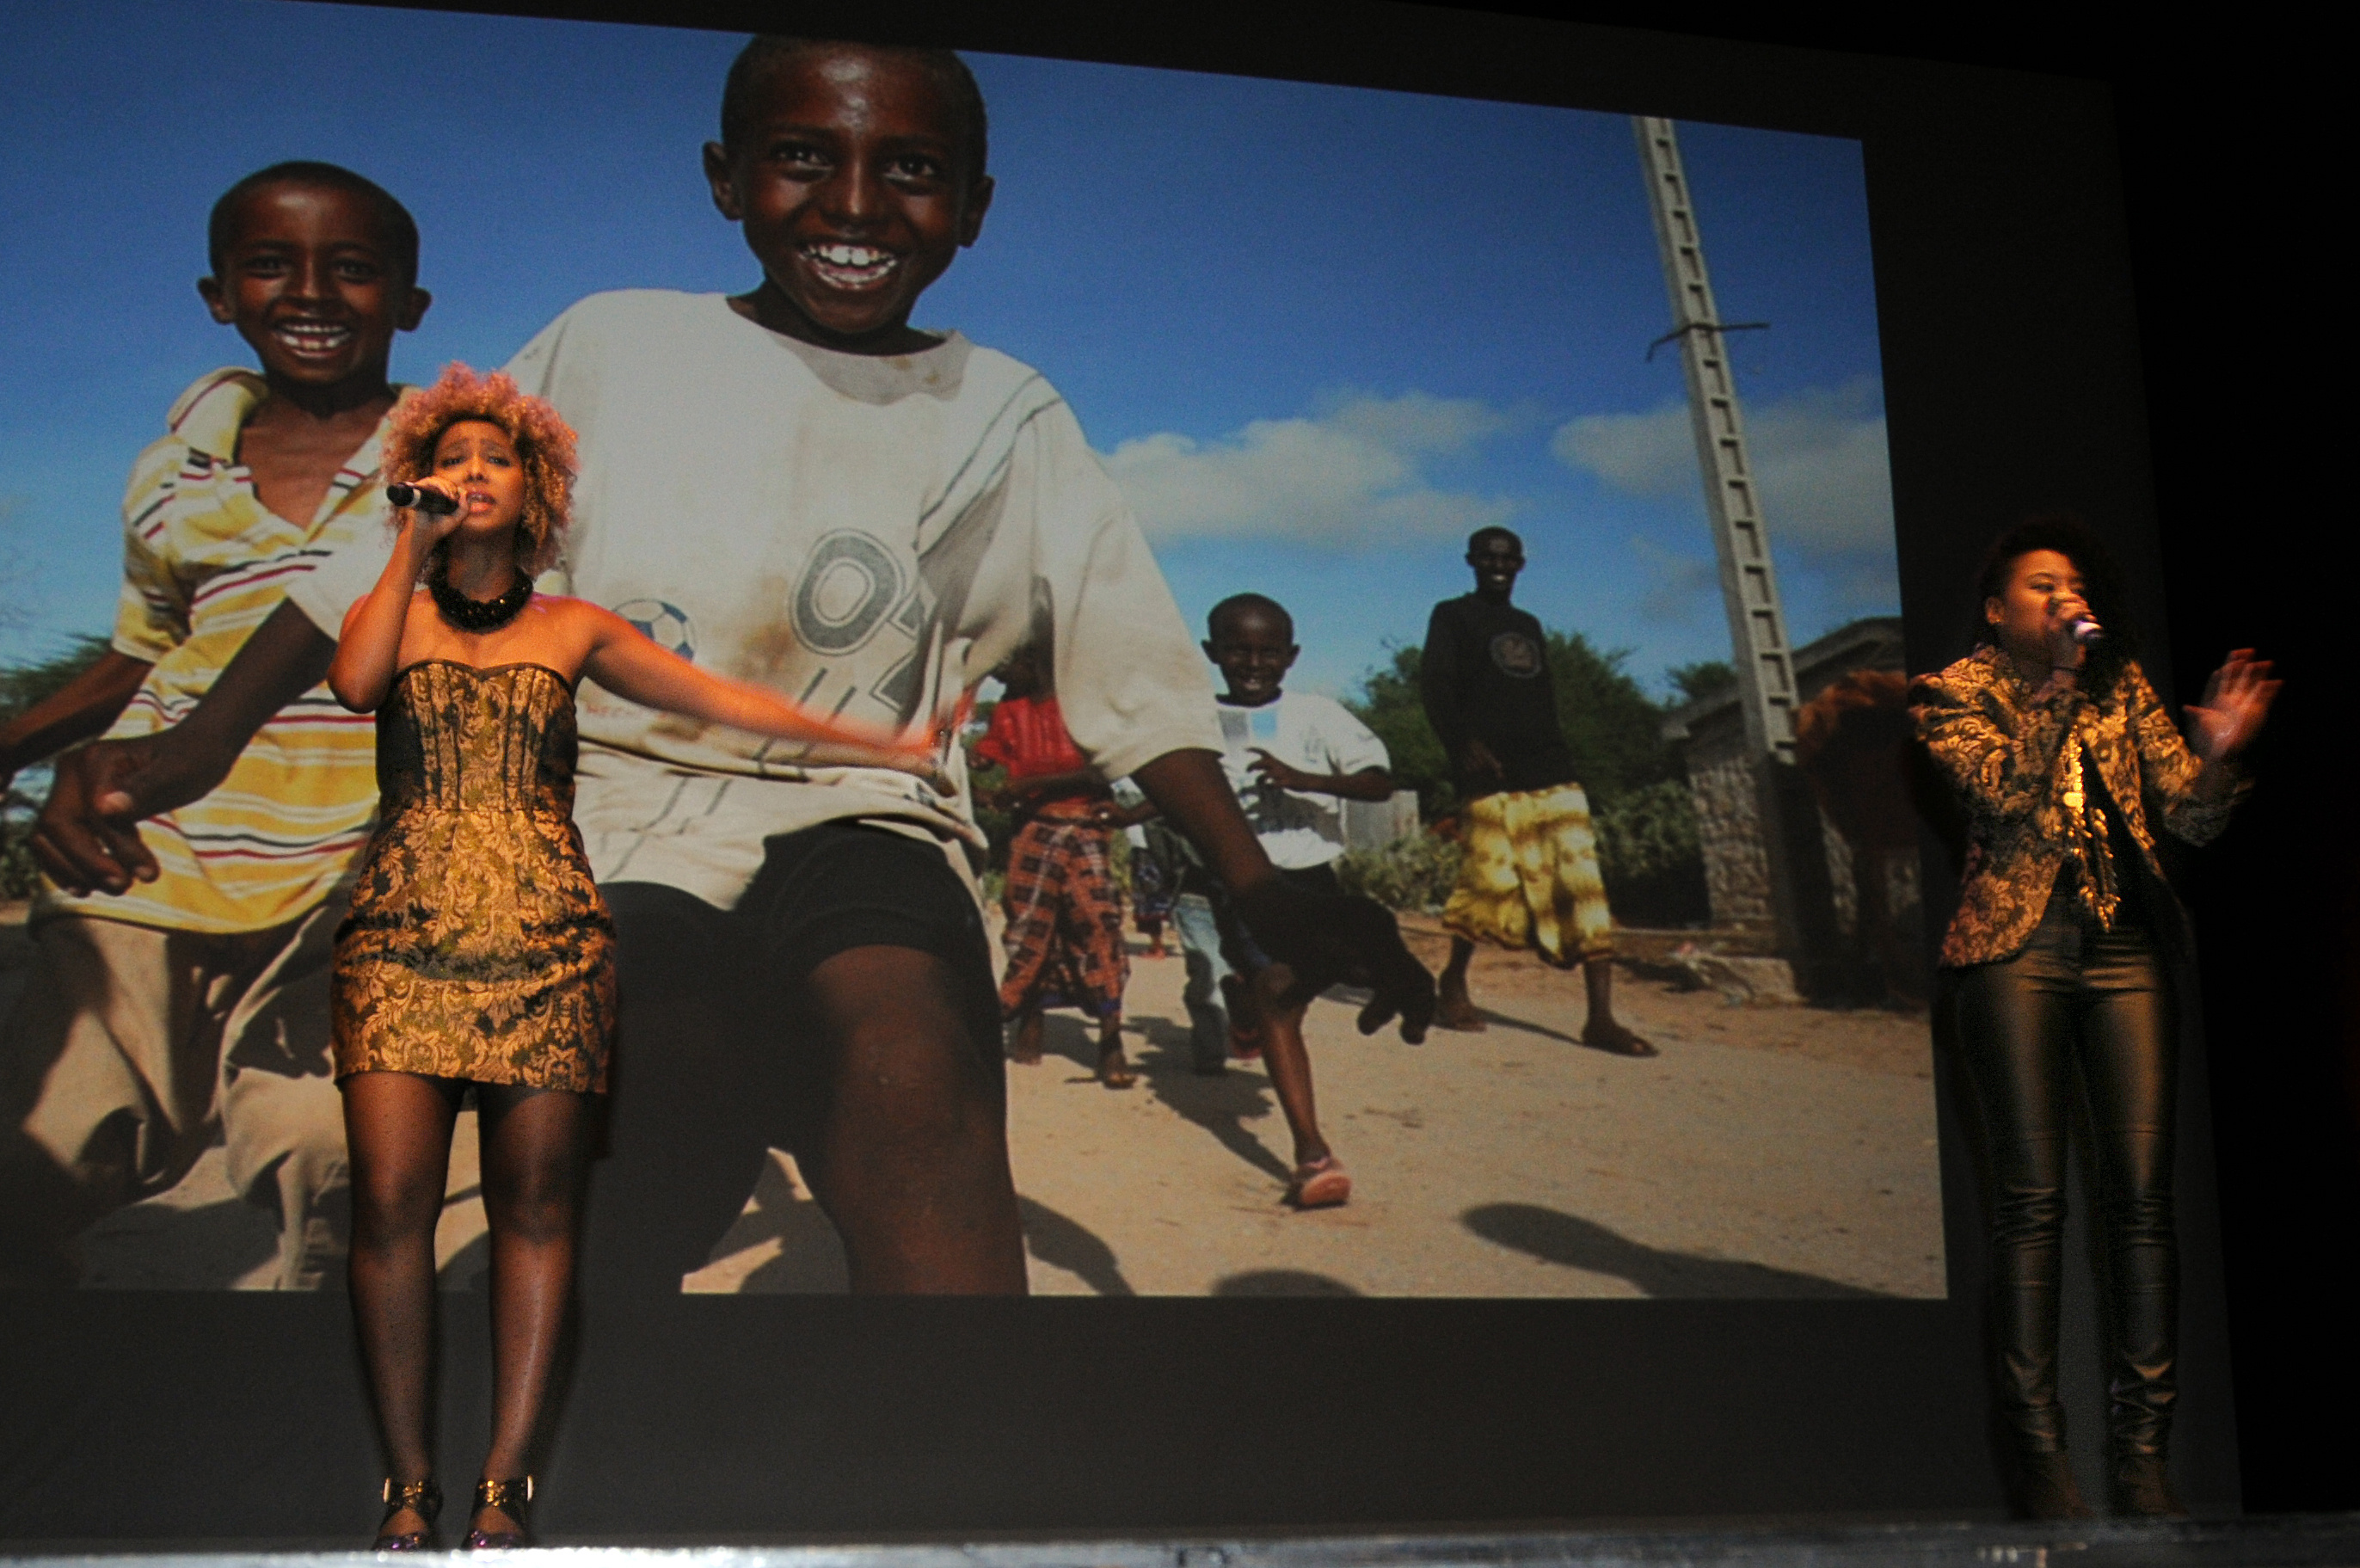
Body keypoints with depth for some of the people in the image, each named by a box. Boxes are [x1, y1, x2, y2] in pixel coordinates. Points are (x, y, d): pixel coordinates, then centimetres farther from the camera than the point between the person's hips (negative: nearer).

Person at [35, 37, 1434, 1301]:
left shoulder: (1006, 421, 10)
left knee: (916, 1071, -34)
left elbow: (1141, 675, 9)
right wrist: (193, 746, -3)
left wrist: (1259, 893, -5)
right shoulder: (614, 350, 7)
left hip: (857, 820, 1)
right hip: (616, 812, 0)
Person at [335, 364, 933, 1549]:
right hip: (404, 930, 0)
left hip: (543, 934, 1)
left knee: (532, 1205, -3)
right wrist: (413, 545, -2)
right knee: (390, 1200, -11)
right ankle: (408, 1481, 0)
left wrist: (879, 742, 10)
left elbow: (723, 702, 13)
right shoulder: (391, 611, 14)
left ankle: (505, 1480, 4)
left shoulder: (574, 630, 15)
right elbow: (353, 684, -9)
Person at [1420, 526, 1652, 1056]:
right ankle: (1454, 979, 18)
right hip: (1493, 774, -5)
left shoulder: (1529, 626, 25)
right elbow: (1434, 685, -5)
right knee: (1492, 881, -8)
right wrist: (1464, 743, -18)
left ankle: (1601, 1018, -14)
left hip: (1553, 772, 5)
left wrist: (1559, 751, 12)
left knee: (1583, 883, -8)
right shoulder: (1453, 617, 7)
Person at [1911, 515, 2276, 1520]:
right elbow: (2006, 788, -12)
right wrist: (2056, 681, -14)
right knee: (2031, 1200, -6)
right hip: (2016, 952, -3)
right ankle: (2037, 1451, -1)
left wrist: (2215, 750, -10)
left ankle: (2142, 1454, 2)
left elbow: (2192, 818, 9)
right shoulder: (1953, 694, 6)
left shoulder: (2123, 685, 15)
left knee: (2142, 1195, -4)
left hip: (2124, 949, 3)